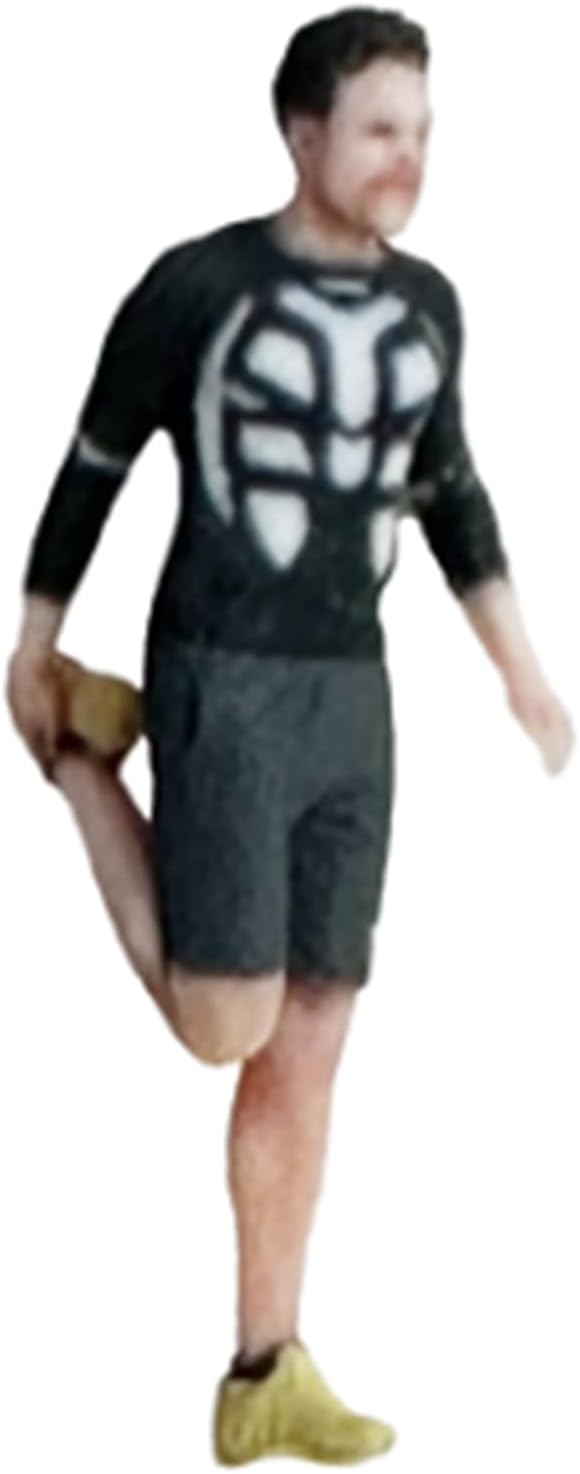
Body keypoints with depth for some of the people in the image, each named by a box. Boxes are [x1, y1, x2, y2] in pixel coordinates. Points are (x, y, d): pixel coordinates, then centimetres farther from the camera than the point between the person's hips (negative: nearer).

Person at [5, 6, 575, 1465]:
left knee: (307, 1052, 5)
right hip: (220, 691, -6)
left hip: (351, 701, 6)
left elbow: (448, 490, 21)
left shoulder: (424, 304, 9)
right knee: (228, 1029, -8)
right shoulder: (196, 284, -9)